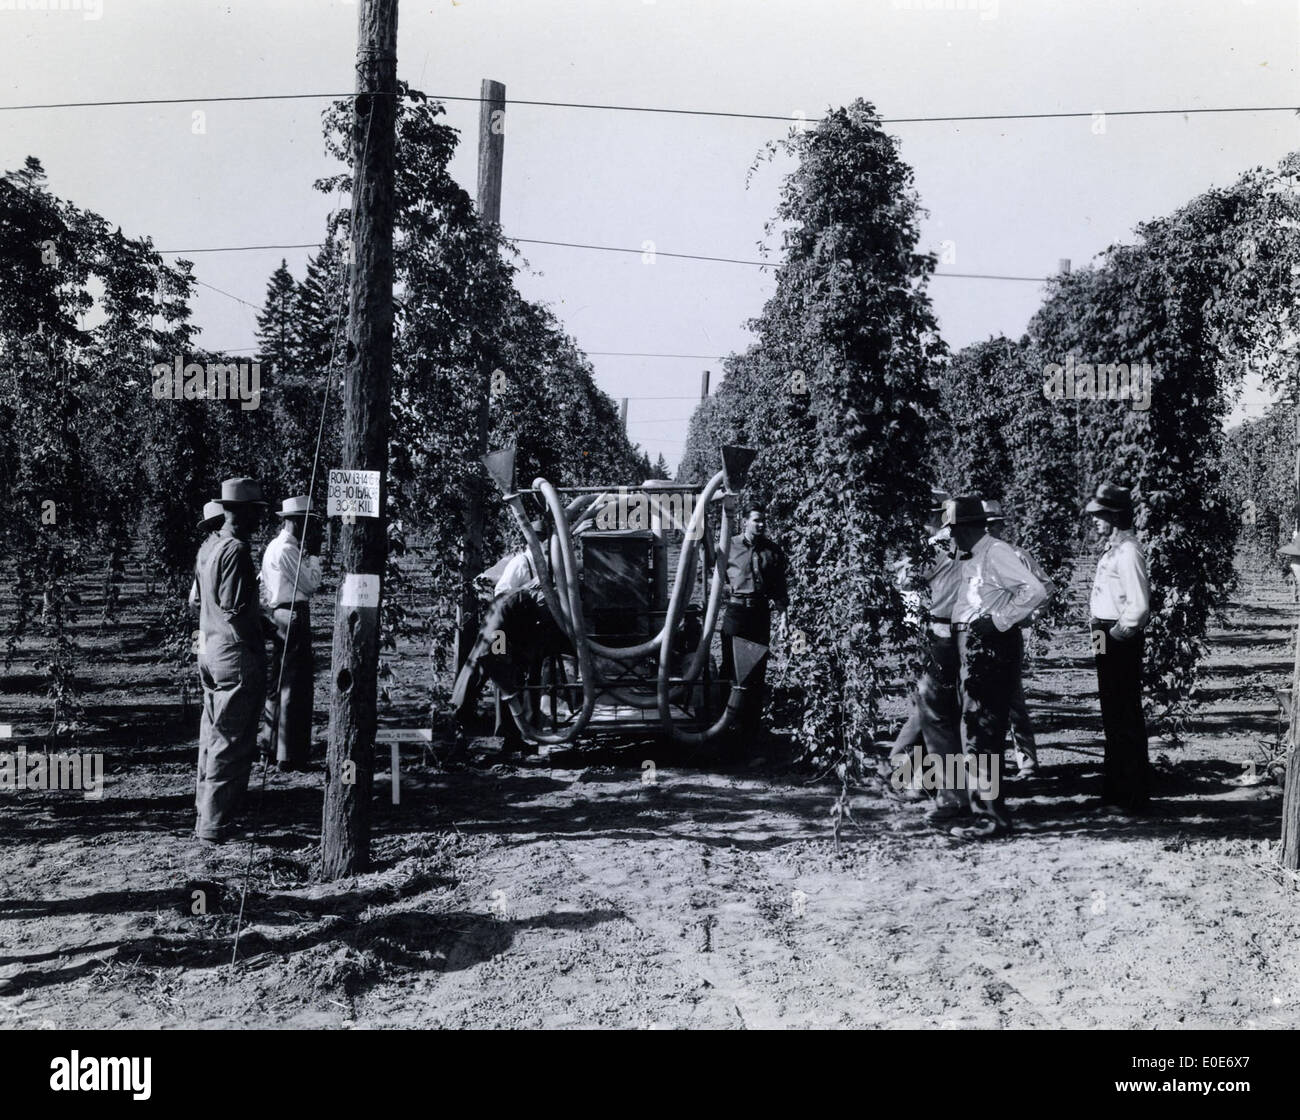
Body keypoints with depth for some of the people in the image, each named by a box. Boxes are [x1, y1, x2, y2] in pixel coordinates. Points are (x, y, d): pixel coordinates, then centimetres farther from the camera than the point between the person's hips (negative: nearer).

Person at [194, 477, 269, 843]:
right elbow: (236, 610, -20)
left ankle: (206, 815, 29)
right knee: (233, 743, -4)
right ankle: (215, 824, -2)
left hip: (212, 652, 10)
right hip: (237, 657, -10)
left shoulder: (213, 549, 13)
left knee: (214, 737, 19)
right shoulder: (236, 550, -16)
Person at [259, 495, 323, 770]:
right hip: (293, 619, -11)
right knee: (295, 688, -6)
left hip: (279, 618, 11)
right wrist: (314, 554, -7)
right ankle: (290, 755, -3)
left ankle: (270, 744, 30)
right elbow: (311, 584, -14)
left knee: (278, 684, 19)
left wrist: (309, 554, 12)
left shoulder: (275, 547, 16)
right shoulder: (287, 550, -16)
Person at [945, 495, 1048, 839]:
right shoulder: (969, 558, 16)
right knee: (973, 730, 17)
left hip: (991, 648, -10)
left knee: (981, 733, -8)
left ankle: (993, 816, -4)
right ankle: (977, 801, 29)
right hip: (971, 647, 10)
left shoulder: (996, 552, -12)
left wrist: (999, 620, -20)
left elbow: (1036, 591, -21)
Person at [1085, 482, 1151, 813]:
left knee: (1126, 717, -3)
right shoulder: (1113, 549, 13)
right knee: (1113, 715, 17)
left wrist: (1116, 635, -15)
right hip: (1108, 640, 10)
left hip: (1119, 640, -10)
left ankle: (1134, 795, 5)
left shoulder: (1128, 552, -18)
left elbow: (1139, 606, -25)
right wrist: (1101, 632, 13)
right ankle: (1115, 788, 27)